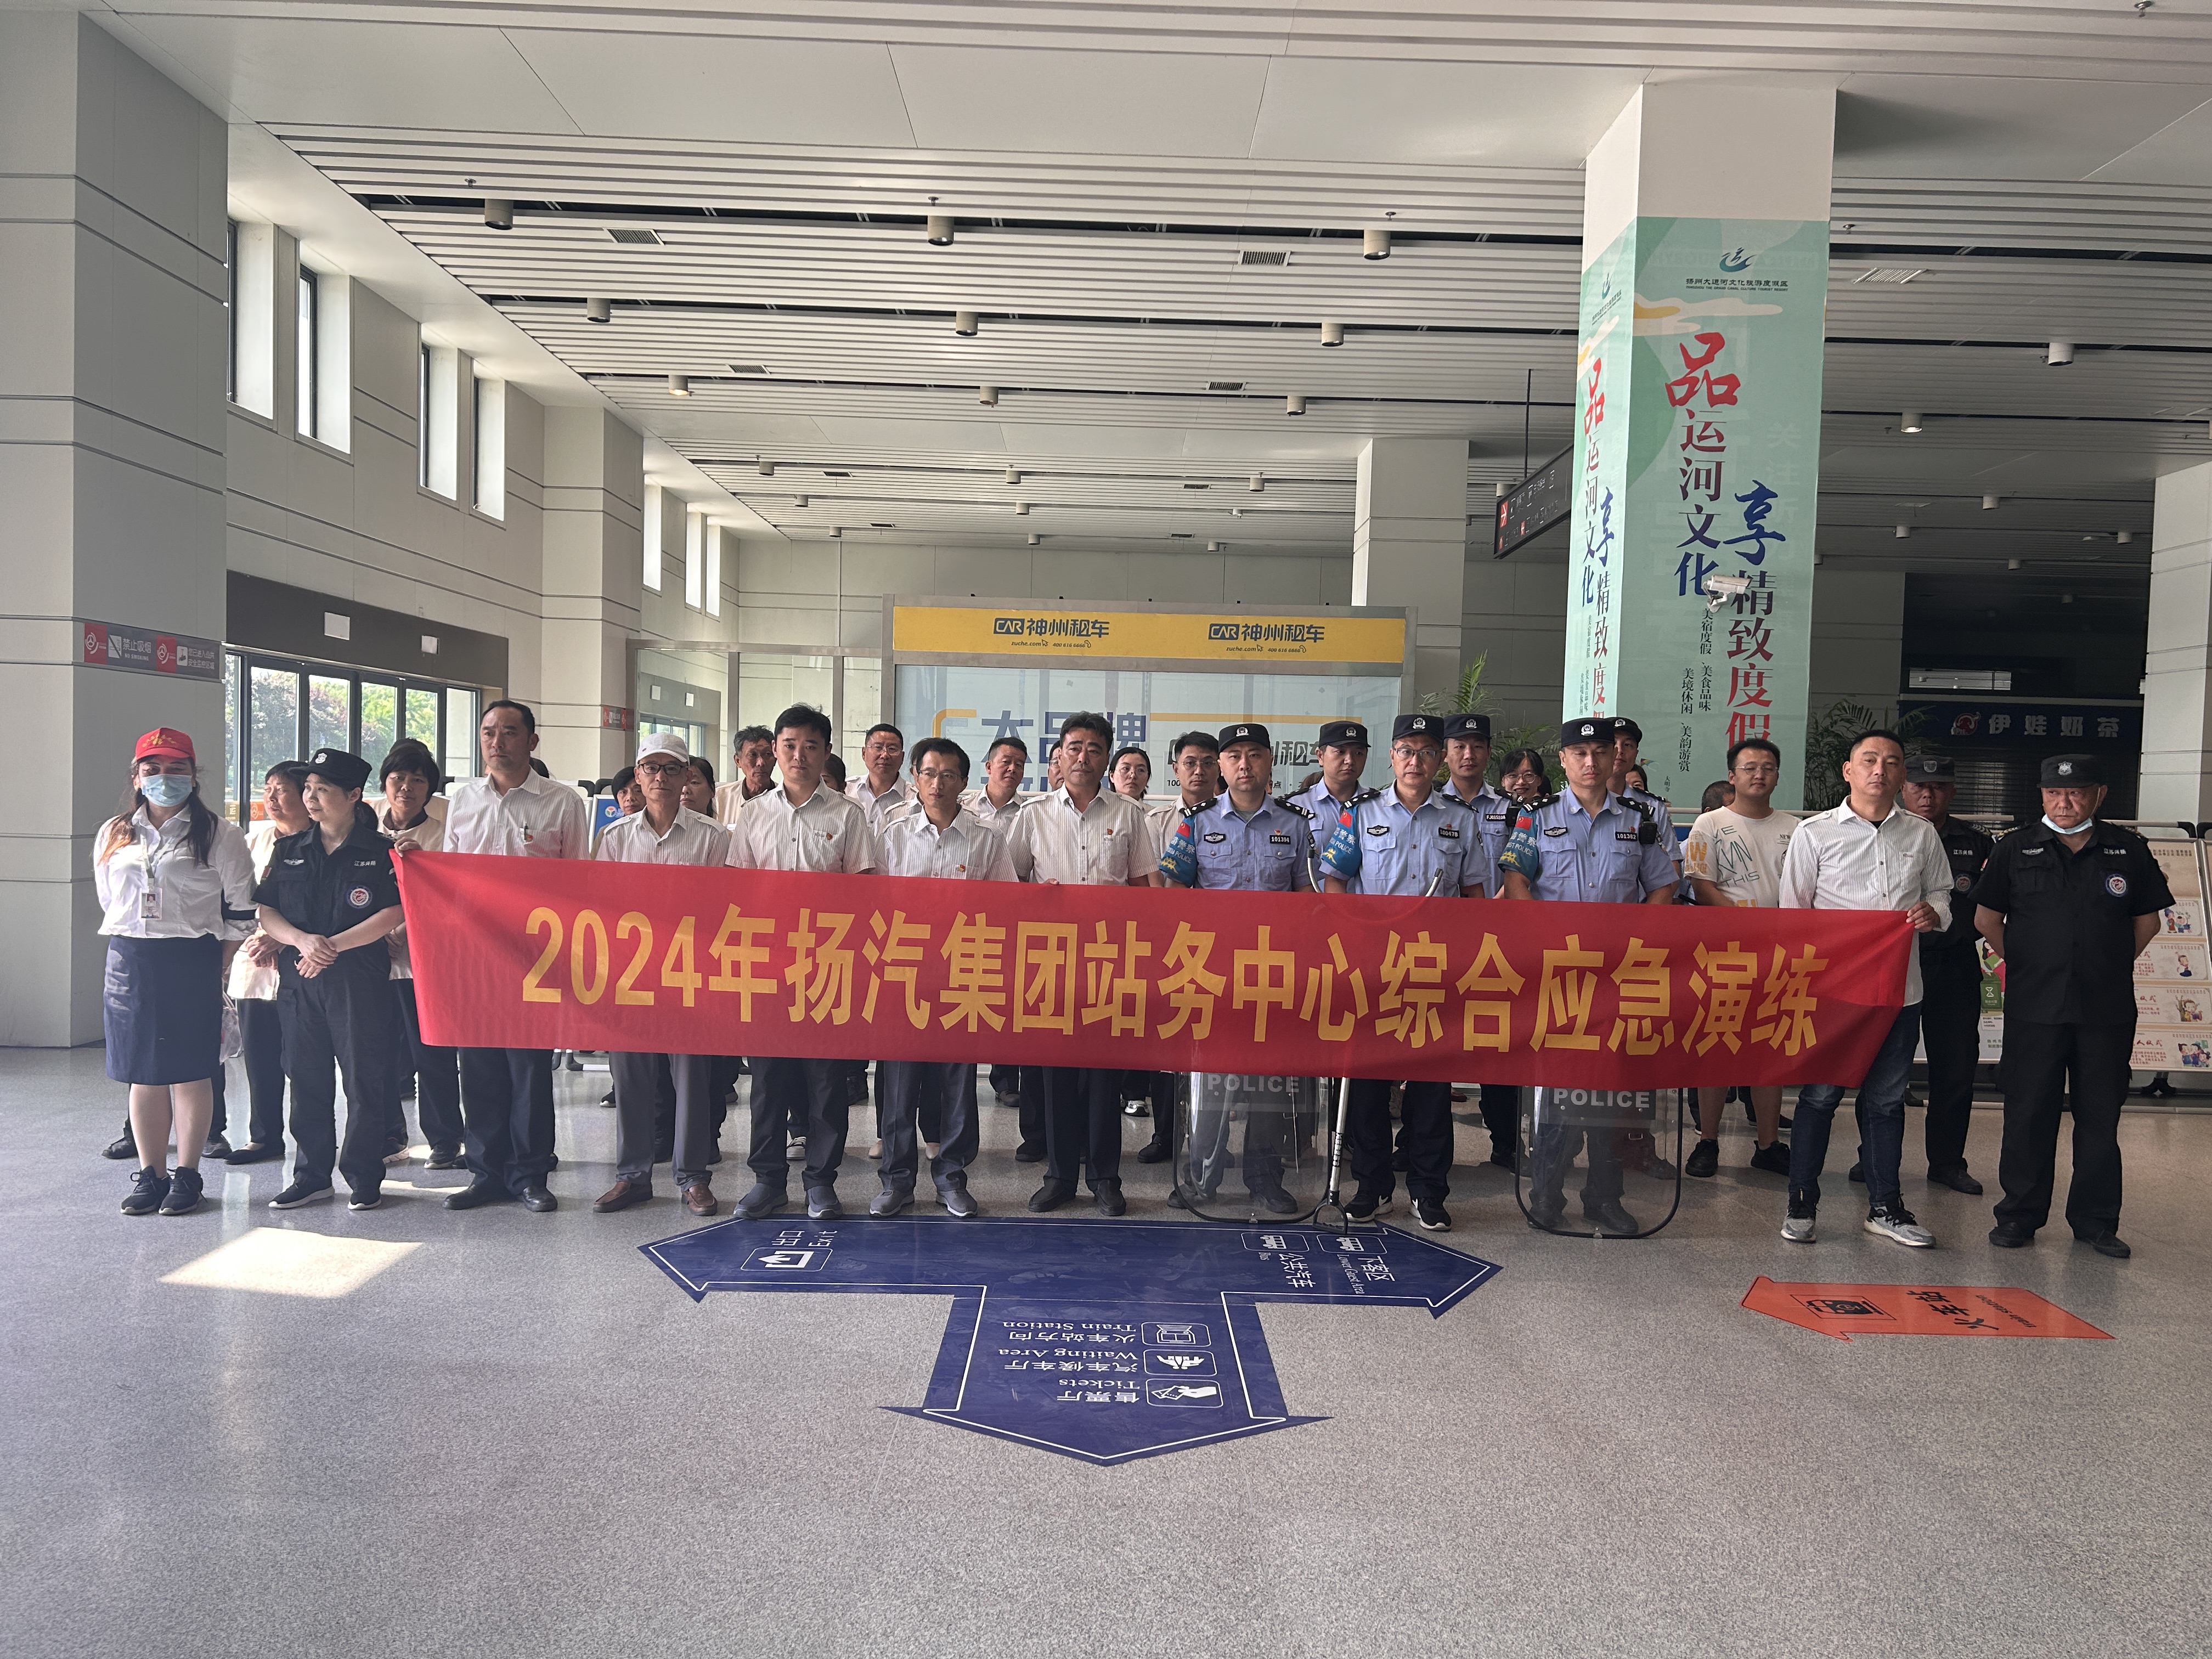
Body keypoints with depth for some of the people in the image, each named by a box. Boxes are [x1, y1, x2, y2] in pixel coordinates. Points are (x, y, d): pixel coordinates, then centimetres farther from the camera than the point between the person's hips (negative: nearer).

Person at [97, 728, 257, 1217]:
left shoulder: (219, 836, -1)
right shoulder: (113, 836, 12)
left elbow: (240, 913, 0)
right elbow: (109, 903, 20)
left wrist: (211, 968, -1)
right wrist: (135, 949, 12)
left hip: (192, 964, -4)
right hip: (129, 962, 4)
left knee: (190, 1074, 0)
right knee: (143, 1075, 7)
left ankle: (187, 1176, 9)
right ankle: (150, 1174, 16)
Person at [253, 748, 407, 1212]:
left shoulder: (381, 851, -1)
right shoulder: (290, 851, 12)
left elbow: (392, 914, -9)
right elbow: (266, 912, 7)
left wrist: (334, 945, -14)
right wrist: (303, 940, -12)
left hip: (360, 979, -4)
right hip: (298, 979, 4)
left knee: (365, 1081, 1)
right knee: (307, 1079, 10)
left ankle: (364, 1177, 11)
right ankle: (311, 1175, 22)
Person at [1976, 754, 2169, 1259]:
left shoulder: (2128, 850, 5)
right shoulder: (2015, 849, 2)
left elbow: (2147, 919, 15)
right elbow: (1987, 917, 9)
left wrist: (2113, 966, 10)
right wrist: (2022, 965, 7)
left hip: (2108, 1009, 1)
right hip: (2034, 1008, -1)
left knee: (2100, 1115, 8)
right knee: (2028, 1113, 3)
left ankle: (2095, 1220, 18)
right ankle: (2020, 1214, 13)